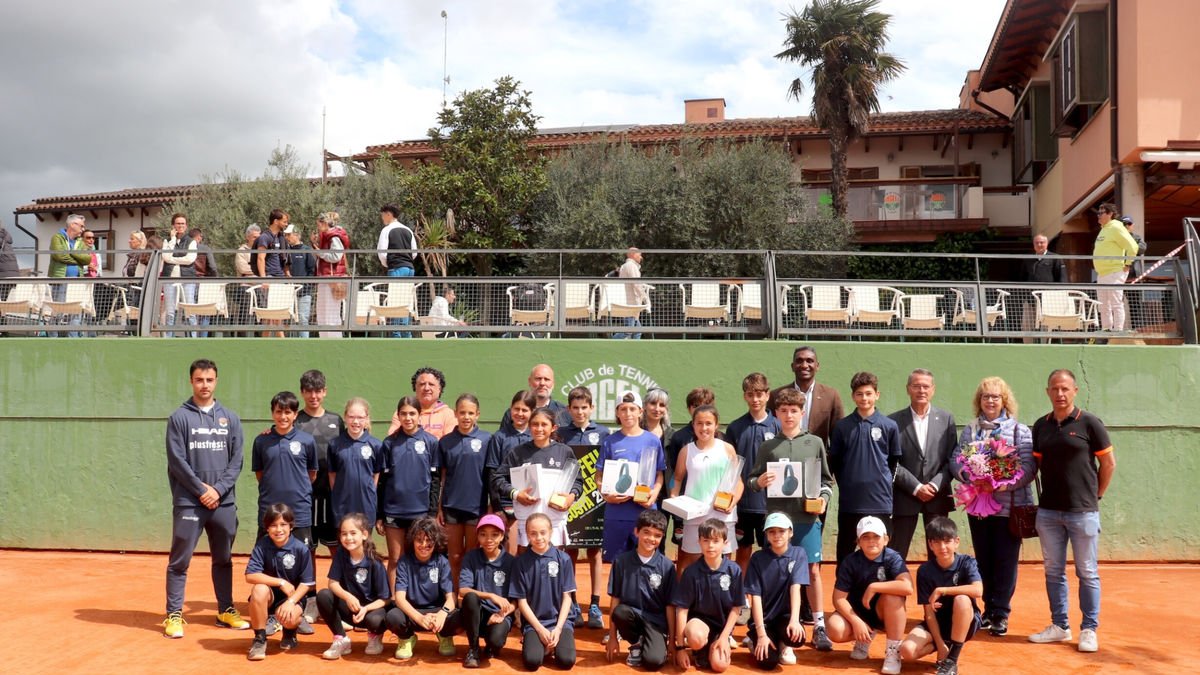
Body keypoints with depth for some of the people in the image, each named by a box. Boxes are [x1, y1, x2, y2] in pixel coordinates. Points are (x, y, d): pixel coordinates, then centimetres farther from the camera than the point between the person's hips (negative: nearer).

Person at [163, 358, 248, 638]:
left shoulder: (230, 418, 8)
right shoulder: (179, 417, 0)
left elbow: (236, 460, 5)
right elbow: (177, 461, -6)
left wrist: (218, 489, -7)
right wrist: (202, 489, -11)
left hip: (224, 503, 3)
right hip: (188, 502, -3)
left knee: (223, 560, 12)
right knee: (180, 561, 0)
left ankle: (226, 610, 22)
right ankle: (174, 614, 9)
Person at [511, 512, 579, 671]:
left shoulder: (564, 559, -2)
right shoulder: (521, 562, -3)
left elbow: (566, 596, 0)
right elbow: (522, 600, -2)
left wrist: (558, 628, -10)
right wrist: (540, 629, -10)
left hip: (561, 620, 1)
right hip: (533, 622, 0)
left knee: (566, 660, -22)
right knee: (531, 661, -24)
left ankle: (554, 643, 11)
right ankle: (538, 643, 9)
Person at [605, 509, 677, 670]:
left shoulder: (667, 566, -5)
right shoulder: (621, 561, -4)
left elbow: (670, 606, -1)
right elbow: (615, 600, -2)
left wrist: (671, 641, -1)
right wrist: (613, 637, -3)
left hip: (655, 618, -2)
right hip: (631, 613, 2)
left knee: (653, 661, -28)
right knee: (619, 612, -34)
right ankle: (636, 644, -2)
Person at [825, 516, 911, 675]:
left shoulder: (892, 558, -16)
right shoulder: (850, 562, -12)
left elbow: (907, 587, -34)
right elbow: (839, 598, -13)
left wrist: (873, 587, -30)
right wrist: (856, 622, -25)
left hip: (883, 612, -1)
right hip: (857, 612, 1)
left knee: (892, 595, -33)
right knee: (835, 630, -29)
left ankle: (893, 652, -19)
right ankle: (864, 639, 9)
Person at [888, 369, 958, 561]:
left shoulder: (946, 419, 6)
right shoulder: (894, 421, -1)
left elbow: (952, 459, 3)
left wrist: (934, 485, -10)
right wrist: (916, 487, -12)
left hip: (938, 497, 2)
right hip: (905, 497, -2)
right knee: (897, 554, 2)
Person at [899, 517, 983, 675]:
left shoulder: (967, 563, -13)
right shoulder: (925, 571, -9)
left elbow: (978, 591, -34)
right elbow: (929, 611, -10)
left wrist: (941, 590, -31)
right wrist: (940, 644, -19)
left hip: (965, 623, -2)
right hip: (937, 623, 2)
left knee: (961, 599, -35)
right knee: (907, 651, -24)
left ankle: (951, 660, -23)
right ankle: (946, 645, 6)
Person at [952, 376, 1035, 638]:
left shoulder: (1019, 430, -1)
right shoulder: (969, 429, 9)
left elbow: (1029, 467, -8)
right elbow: (955, 460, 4)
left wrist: (1004, 484, -21)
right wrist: (970, 476, -16)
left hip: (1009, 506, -3)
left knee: (1006, 561, 0)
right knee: (984, 560, 11)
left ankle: (1001, 613, 10)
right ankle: (989, 608, 23)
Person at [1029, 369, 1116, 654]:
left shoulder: (1089, 423, -6)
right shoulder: (1040, 426, 6)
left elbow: (1108, 463, 0)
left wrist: (1096, 494, 3)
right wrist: (1046, 493, 6)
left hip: (1082, 511, -4)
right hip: (1048, 510, 4)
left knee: (1087, 573, 4)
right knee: (1053, 571, 11)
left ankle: (1089, 630, 14)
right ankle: (1059, 626, 22)